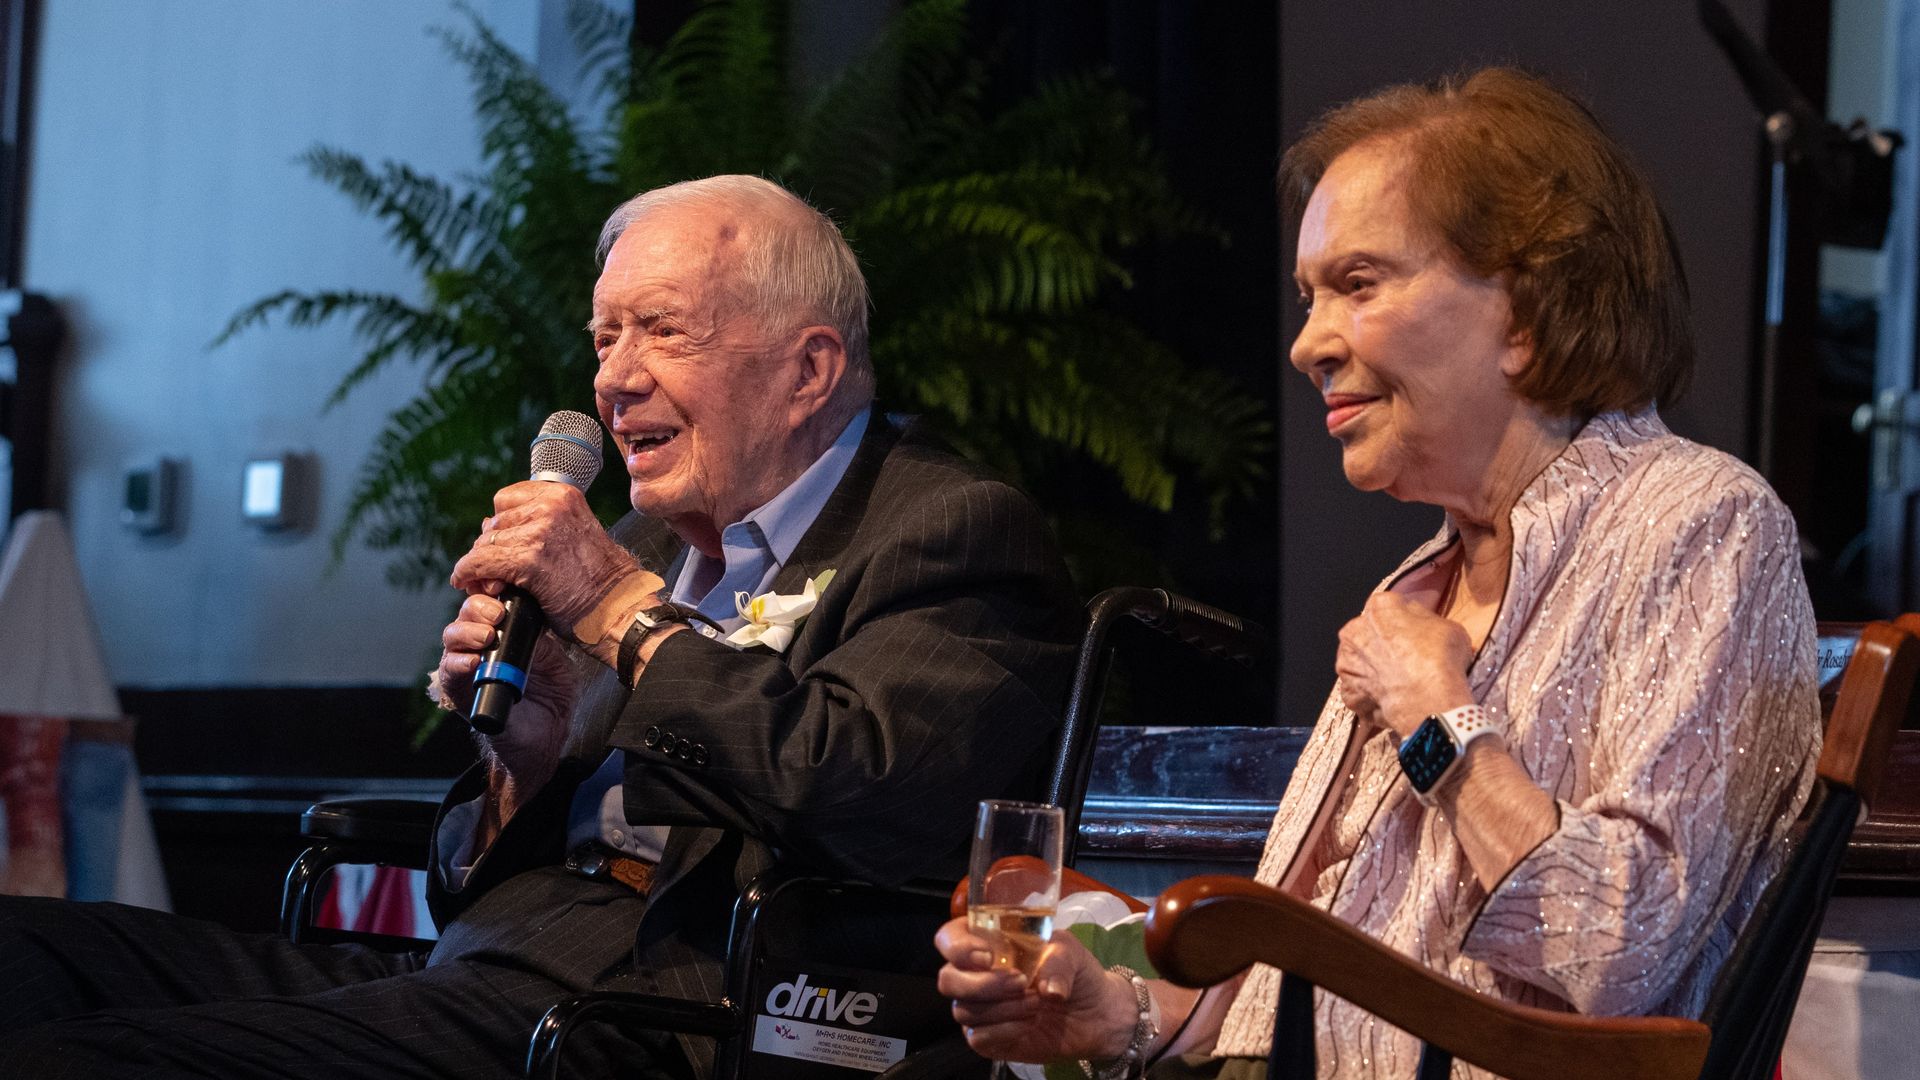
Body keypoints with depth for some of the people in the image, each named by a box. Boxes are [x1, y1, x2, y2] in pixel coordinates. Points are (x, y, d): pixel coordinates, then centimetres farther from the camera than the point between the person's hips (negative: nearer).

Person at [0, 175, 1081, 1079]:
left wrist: (621, 606, -9)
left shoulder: (955, 532, 1)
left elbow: (869, 799, -20)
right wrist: (524, 754, 2)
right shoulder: (647, 538, 23)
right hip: (473, 977, 8)